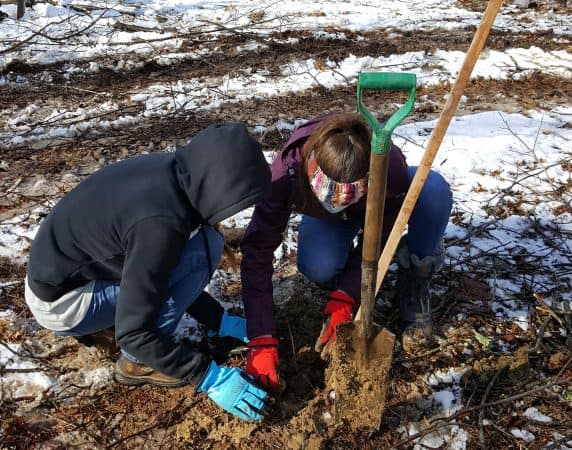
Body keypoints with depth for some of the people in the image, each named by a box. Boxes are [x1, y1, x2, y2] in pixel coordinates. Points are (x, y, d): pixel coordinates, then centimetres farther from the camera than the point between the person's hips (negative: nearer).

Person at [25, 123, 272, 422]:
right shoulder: (160, 222, -33)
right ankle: (138, 362, -6)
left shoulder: (170, 173, -7)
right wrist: (209, 377, -23)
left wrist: (222, 321, 4)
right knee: (202, 249, -20)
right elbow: (133, 333, -28)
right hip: (60, 302, -8)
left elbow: (171, 274, 5)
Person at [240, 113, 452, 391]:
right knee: (316, 268, -34)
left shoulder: (390, 167, -41)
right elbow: (257, 252, -37)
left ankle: (414, 285, -11)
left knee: (433, 189, -34)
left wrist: (344, 300, -35)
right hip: (326, 219, 0)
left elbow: (378, 239, -25)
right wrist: (261, 340, -40)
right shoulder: (286, 172, -40)